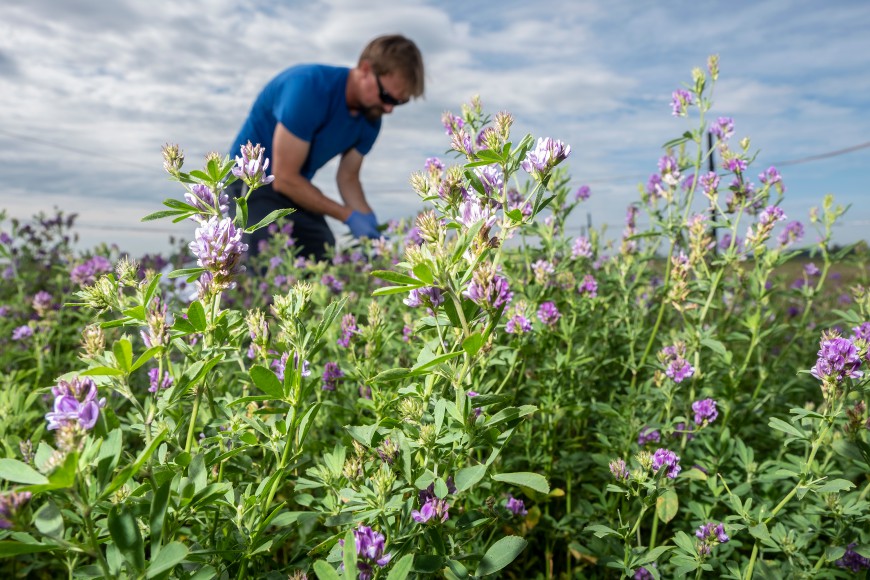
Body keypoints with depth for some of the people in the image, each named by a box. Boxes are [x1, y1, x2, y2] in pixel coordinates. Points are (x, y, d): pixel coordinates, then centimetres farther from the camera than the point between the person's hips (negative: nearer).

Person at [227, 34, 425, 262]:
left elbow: (347, 177, 8)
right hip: (251, 182, -7)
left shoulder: (370, 118, -4)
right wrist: (349, 216, -23)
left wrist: (370, 223, -10)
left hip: (298, 191, 7)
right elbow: (284, 179, -25)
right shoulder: (309, 88, -26)